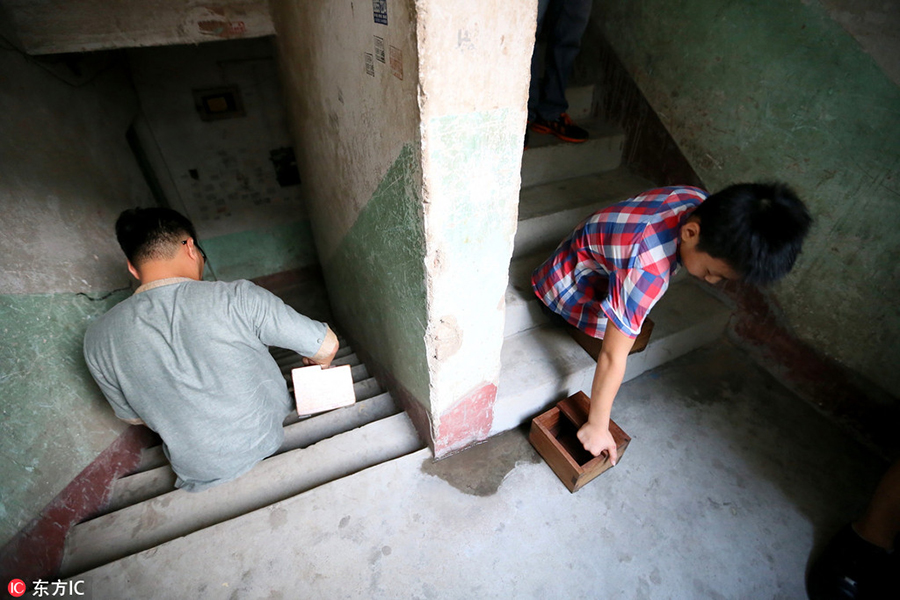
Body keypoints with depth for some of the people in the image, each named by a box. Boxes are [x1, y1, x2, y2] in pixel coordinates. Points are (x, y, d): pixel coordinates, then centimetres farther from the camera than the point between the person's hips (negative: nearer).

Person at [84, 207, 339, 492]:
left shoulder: (97, 340, -14)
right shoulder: (237, 298, -27)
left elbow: (133, 417, 3)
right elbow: (326, 345, -19)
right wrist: (317, 366, 5)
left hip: (200, 474, 2)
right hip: (267, 443, -1)